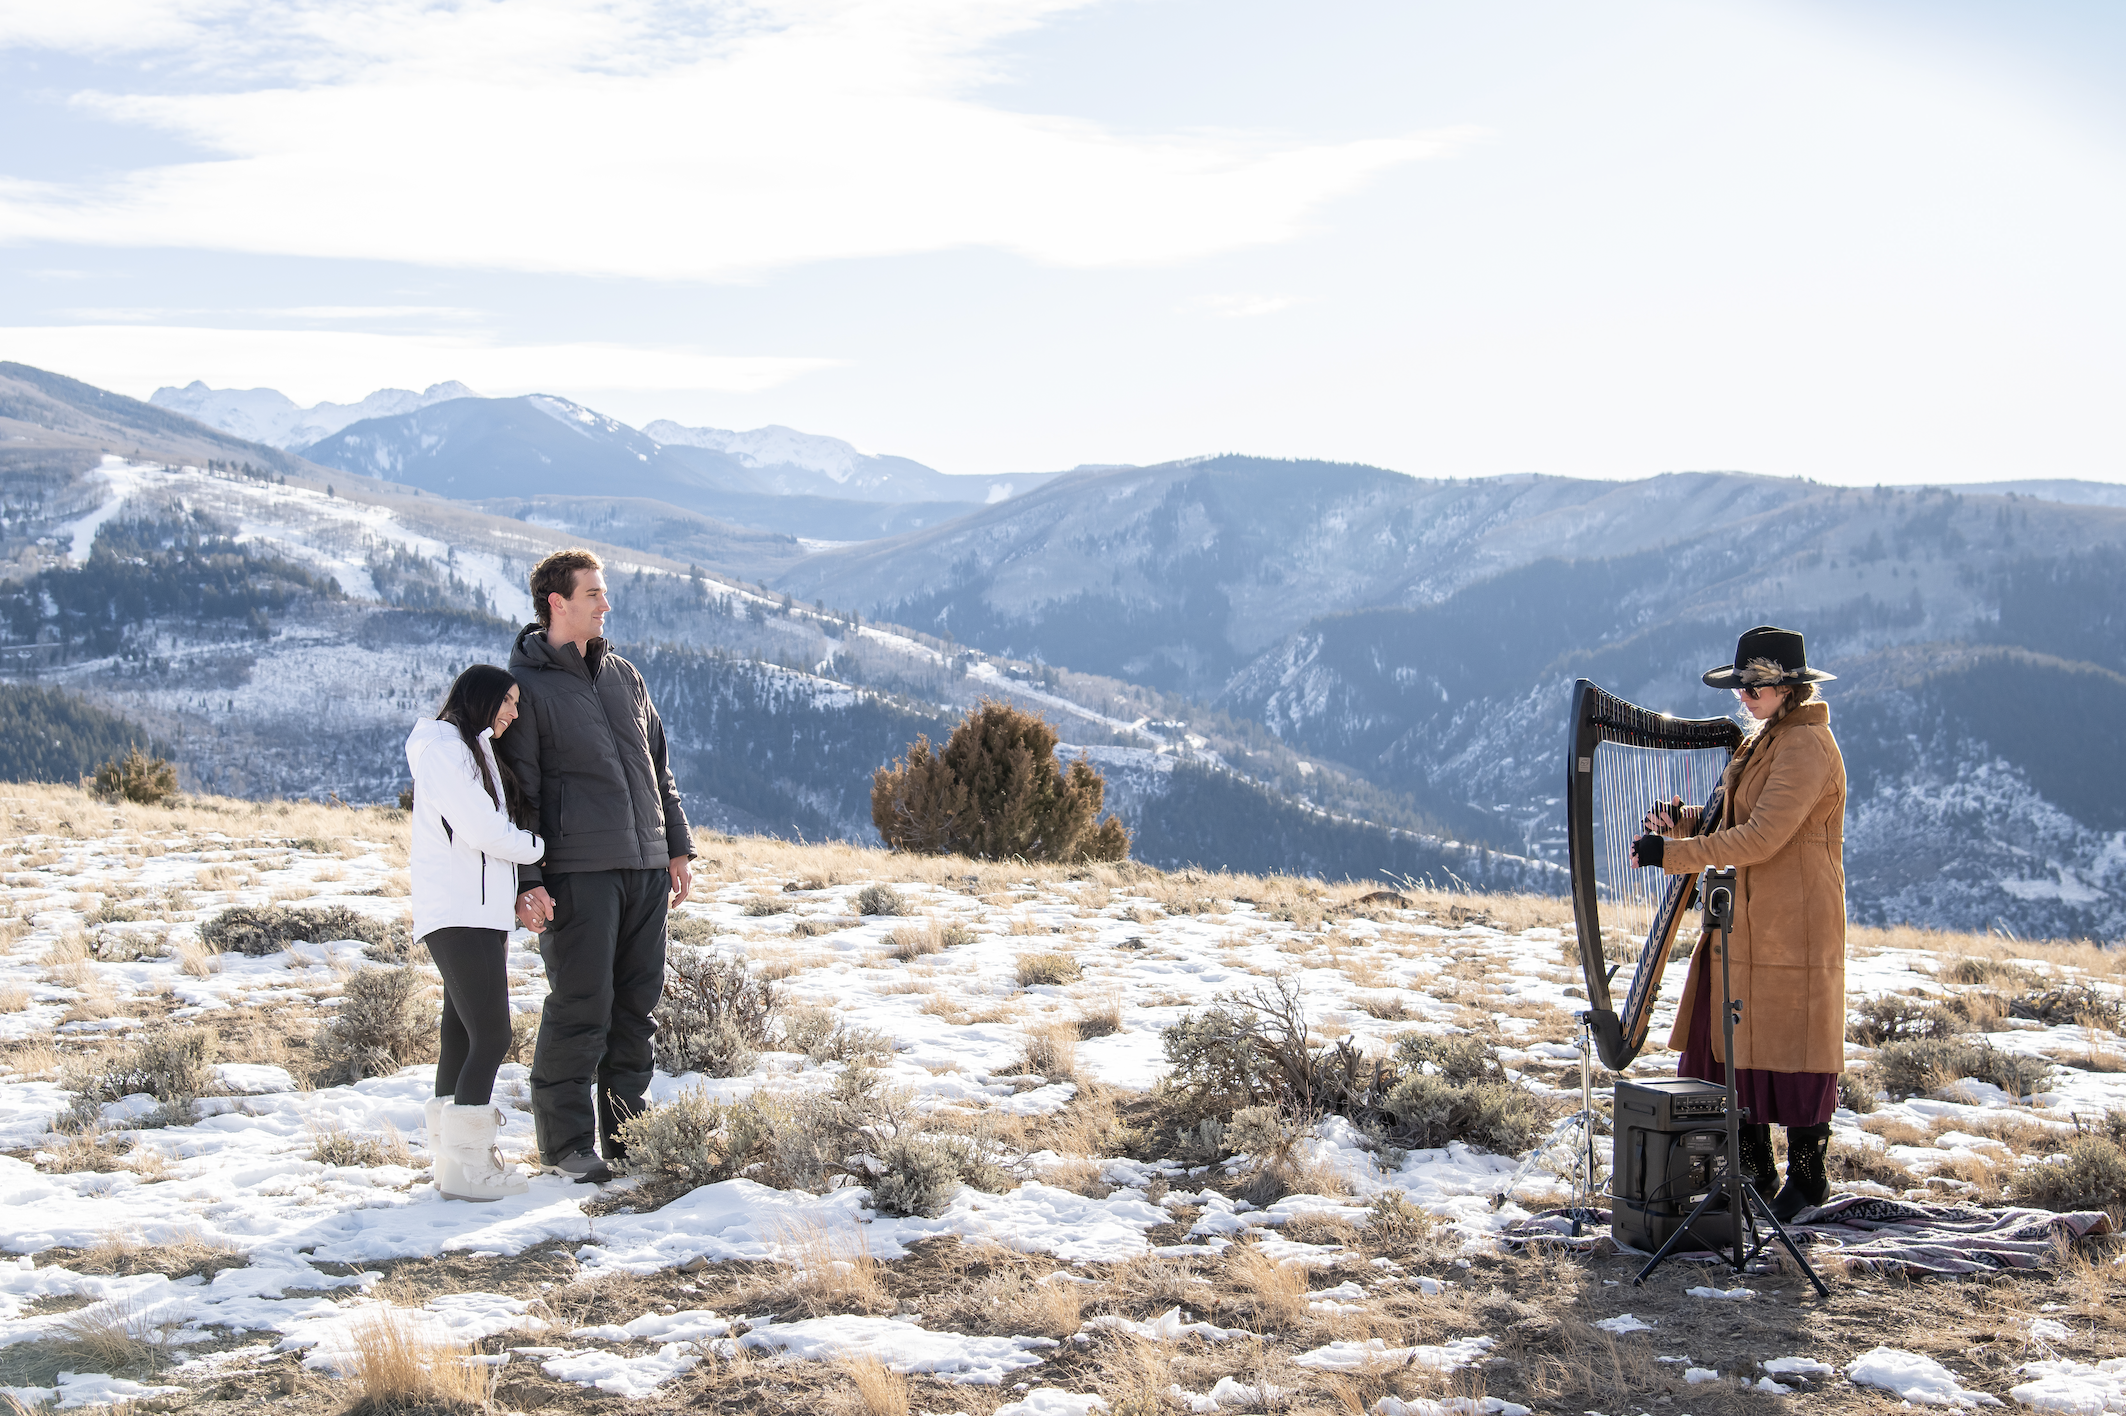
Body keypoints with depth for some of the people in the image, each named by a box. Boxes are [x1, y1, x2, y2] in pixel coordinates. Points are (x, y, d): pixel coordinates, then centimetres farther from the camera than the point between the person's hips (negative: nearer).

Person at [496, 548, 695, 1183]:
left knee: (637, 1008, 9)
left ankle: (624, 1132, 19)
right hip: (577, 873, -6)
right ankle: (568, 1144, 6)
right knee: (580, 1010, -4)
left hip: (646, 868, 7)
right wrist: (526, 882, -14)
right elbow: (516, 791, -8)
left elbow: (659, 767, 21)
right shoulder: (524, 686, -4)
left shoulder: (624, 675, 16)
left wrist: (678, 848, 16)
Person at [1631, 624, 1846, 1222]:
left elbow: (1761, 837, -24)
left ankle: (1807, 1178, 13)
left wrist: (1672, 853, -22)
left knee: (1790, 1051, 0)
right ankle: (1753, 1168, 22)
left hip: (1791, 931, -9)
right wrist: (1682, 819, 0)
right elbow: (1735, 820, 19)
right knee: (1731, 1047, 11)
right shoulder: (1765, 739, 15)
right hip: (1746, 924, 9)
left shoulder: (1807, 747, -16)